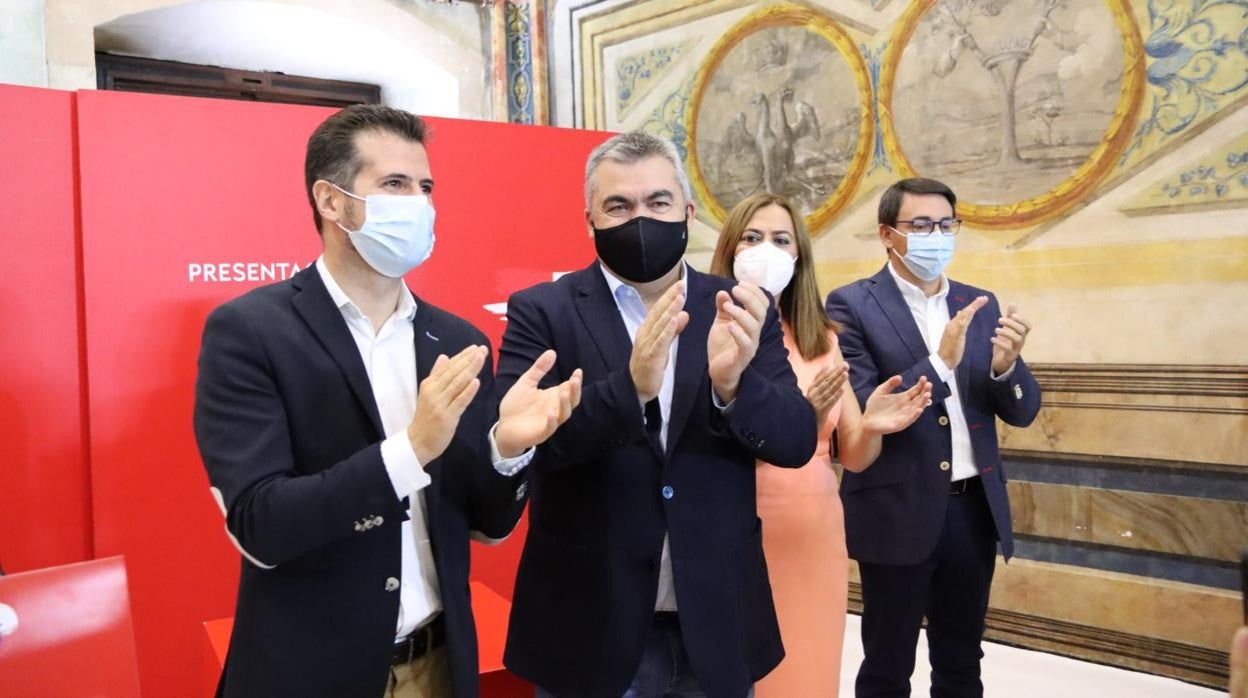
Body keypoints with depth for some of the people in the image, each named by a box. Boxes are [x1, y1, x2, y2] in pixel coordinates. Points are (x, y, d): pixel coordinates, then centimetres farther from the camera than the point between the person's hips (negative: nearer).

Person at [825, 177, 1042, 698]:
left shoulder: (979, 305, 8)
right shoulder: (852, 304, -8)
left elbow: (1022, 412, 6)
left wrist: (1006, 365, -15)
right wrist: (939, 362, -26)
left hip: (973, 508, 5)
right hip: (898, 513, -5)